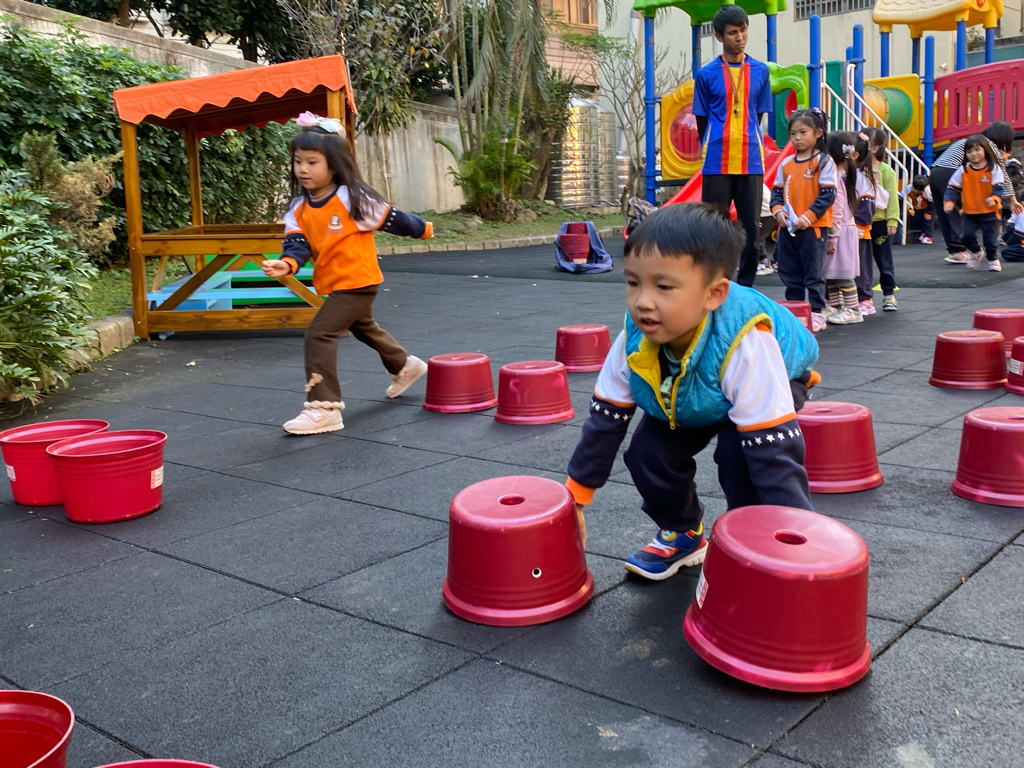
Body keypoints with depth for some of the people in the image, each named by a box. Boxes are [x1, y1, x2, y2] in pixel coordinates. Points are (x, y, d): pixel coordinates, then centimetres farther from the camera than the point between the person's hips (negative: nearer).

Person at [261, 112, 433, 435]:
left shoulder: (352, 199, -17)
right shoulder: (298, 209, 1)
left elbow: (391, 218, -6)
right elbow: (298, 243, -10)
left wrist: (422, 229, 9)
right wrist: (288, 263, -32)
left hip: (357, 281, -9)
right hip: (334, 284, 9)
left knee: (319, 334, -19)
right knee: (363, 327, 30)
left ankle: (323, 407, -17)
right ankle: (404, 366, 56)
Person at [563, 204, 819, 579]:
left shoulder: (747, 345, -46)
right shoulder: (634, 338, -30)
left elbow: (773, 451, -42)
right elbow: (605, 420, -16)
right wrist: (573, 503, -11)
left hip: (772, 382, -4)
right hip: (685, 395, 5)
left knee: (738, 450, -30)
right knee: (647, 453, -12)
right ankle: (682, 534, 16)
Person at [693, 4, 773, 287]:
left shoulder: (760, 71, 7)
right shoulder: (706, 74, 1)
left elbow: (758, 115, 13)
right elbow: (701, 120, 7)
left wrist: (746, 144, 10)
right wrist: (714, 149, 9)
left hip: (751, 161, 2)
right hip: (716, 164, -2)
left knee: (751, 226, 3)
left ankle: (746, 286, 13)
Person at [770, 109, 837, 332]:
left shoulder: (823, 162, -5)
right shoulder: (786, 164, 10)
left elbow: (828, 194, -10)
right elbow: (777, 191, 14)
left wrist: (808, 217, -18)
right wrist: (778, 210, -6)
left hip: (813, 228, -6)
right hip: (787, 228, 6)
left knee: (814, 273, 1)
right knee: (790, 273, 11)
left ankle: (816, 313, 8)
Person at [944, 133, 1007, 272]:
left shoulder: (994, 169, -5)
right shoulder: (963, 170, 0)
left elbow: (999, 187, -11)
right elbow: (953, 188, 2)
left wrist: (994, 198, -32)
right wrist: (948, 202, -15)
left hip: (989, 212, -2)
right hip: (969, 212, 2)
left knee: (991, 239, 1)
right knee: (967, 235, -11)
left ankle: (993, 259, 29)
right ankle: (975, 253, 22)